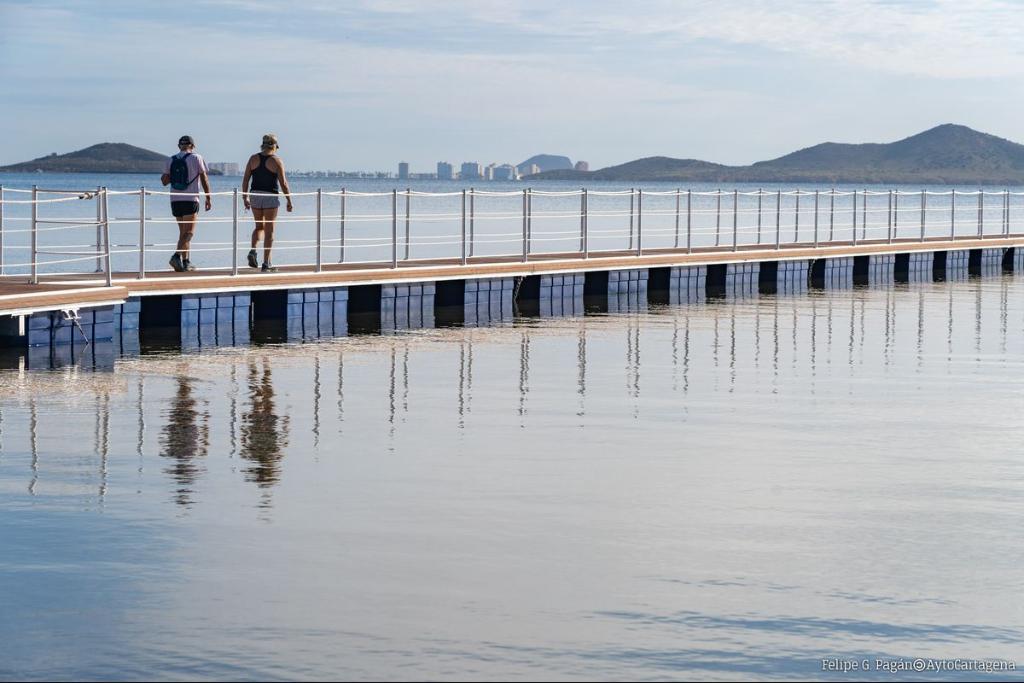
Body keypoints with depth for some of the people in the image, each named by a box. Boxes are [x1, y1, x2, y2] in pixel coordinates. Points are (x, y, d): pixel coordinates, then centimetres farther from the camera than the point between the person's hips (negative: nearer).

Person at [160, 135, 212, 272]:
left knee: (183, 231, 14)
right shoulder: (196, 158, 0)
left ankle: (186, 261, 15)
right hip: (190, 200, -5)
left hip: (175, 200, 5)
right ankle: (177, 256, -27)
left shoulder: (171, 160, 10)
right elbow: (204, 179, -2)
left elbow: (164, 180, 6)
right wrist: (208, 198, 4)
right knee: (188, 232, -8)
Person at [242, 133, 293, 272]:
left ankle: (253, 251, -4)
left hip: (255, 195, 4)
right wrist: (289, 200, -1)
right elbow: (283, 183, -8)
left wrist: (245, 197, 10)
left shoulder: (253, 158, 3)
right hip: (270, 197, -4)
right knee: (269, 230, 3)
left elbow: (245, 179, 2)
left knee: (259, 227, 21)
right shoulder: (277, 161, -7)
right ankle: (266, 264, 3)